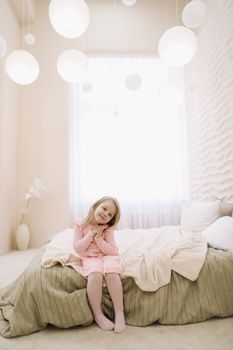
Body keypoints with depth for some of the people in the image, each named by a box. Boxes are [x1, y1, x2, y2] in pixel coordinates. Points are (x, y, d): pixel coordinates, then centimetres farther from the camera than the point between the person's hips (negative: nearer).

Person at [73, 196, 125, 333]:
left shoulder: (108, 229, -3)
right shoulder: (80, 225, -4)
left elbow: (112, 251, -7)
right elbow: (78, 248, -7)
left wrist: (99, 239, -19)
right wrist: (91, 234, -17)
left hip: (107, 256, 1)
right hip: (90, 258, -1)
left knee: (112, 273, -31)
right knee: (95, 275, -33)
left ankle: (119, 312, -17)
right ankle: (97, 314, -15)